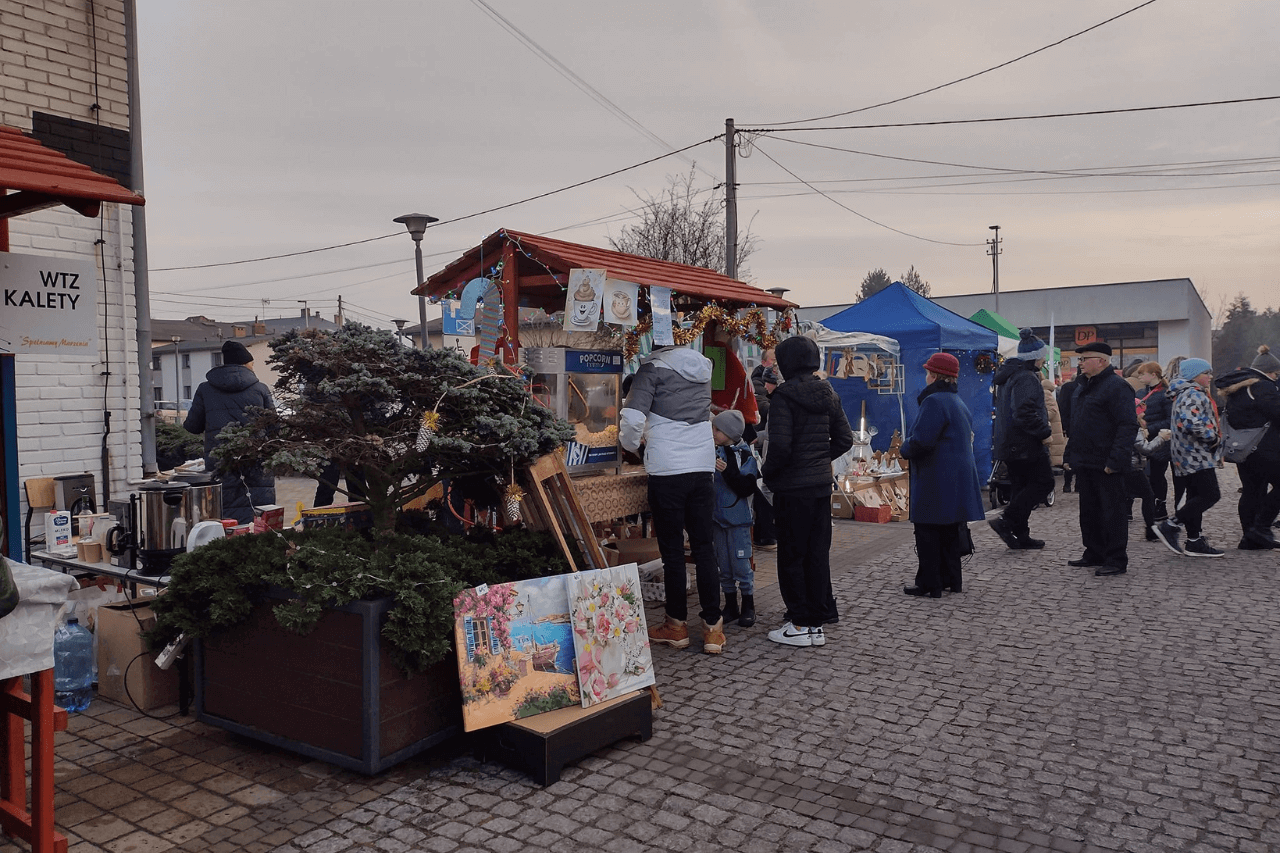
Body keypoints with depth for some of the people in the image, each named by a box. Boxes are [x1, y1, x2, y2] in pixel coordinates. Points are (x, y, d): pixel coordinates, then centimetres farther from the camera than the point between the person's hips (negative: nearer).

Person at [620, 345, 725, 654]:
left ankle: (677, 625, 17)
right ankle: (713, 627, 11)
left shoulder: (654, 368, -7)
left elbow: (633, 418, -17)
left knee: (672, 550, 6)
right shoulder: (703, 367, 11)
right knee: (704, 547, 9)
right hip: (702, 466, 5)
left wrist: (632, 444, 5)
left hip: (667, 469, -5)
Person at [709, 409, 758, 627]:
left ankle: (748, 608, 14)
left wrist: (727, 471, -26)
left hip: (738, 520, -5)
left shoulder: (745, 456, -10)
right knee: (724, 567, 12)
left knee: (741, 565, 0)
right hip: (718, 518, 6)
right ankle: (731, 607, 24)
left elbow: (747, 488, -19)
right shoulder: (715, 453, 5)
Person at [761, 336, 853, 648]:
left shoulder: (785, 396, -15)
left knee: (792, 556, 3)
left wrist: (768, 474, -7)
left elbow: (780, 446, -23)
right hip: (822, 484, 7)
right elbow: (845, 439, 10)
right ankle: (819, 620, 22)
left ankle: (801, 624, 8)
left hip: (793, 488, -7)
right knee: (818, 553, 14)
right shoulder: (828, 394, 7)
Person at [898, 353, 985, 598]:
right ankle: (952, 580, 24)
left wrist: (904, 449, -3)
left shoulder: (934, 401, -17)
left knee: (928, 532, -3)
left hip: (936, 480, -10)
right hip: (957, 478, 10)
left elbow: (921, 441, -24)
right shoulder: (957, 401, 15)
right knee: (949, 531, 17)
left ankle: (929, 585, 1)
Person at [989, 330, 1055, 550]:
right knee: (1043, 483, -3)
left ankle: (1021, 535, 16)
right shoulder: (1027, 379, -16)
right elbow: (1025, 413, -27)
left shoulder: (1008, 375, 17)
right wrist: (1044, 433, -18)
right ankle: (1006, 521, -10)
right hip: (1026, 445, -10)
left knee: (1020, 486, 13)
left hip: (1010, 444, 10)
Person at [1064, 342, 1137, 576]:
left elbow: (1128, 425, -19)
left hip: (1106, 466, -9)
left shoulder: (1116, 386, -13)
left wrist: (1115, 460, -24)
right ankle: (1094, 554, 27)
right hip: (1085, 462, 9)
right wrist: (1071, 455, 18)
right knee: (1089, 511, 16)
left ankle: (1116, 561, 7)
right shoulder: (1083, 387, 16)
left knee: (1112, 512, -1)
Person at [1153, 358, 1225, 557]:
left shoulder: (1185, 394, 19)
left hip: (1186, 457, 11)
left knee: (1195, 496, 11)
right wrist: (1213, 437, -19)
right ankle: (1170, 526, -11)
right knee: (1210, 495, -12)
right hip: (1197, 456, -11)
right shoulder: (1194, 394, -14)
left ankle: (1195, 541, 13)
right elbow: (1191, 422, -30)